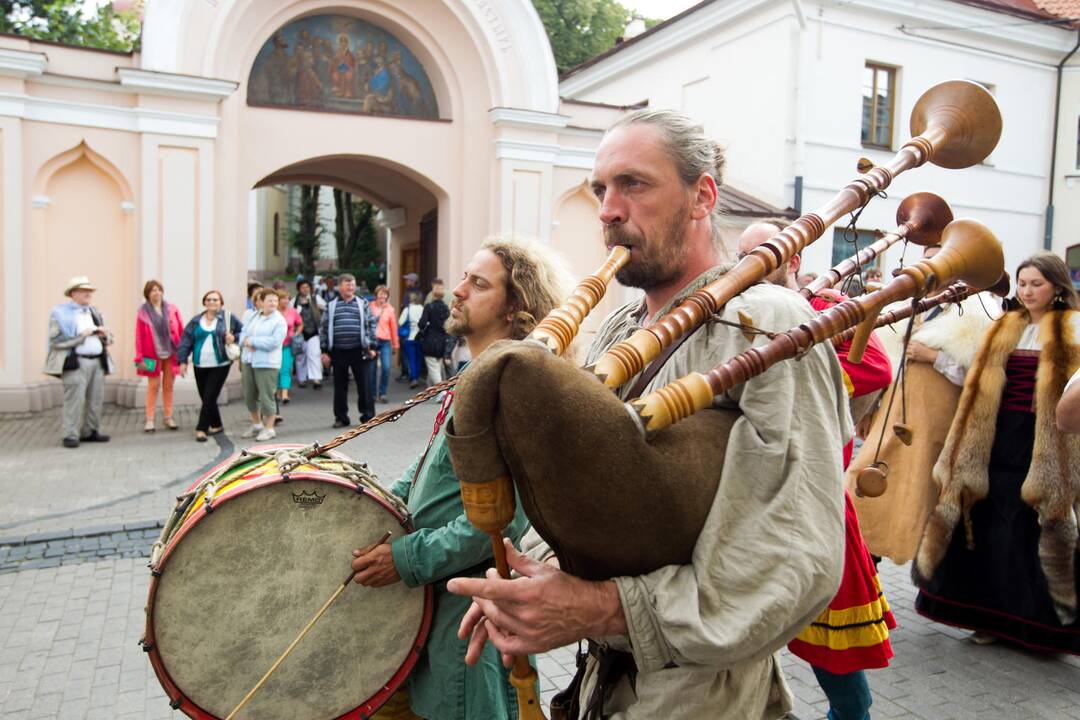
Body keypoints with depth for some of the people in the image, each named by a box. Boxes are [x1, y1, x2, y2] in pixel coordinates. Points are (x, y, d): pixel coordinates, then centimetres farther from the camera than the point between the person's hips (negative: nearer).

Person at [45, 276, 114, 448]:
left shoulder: (94, 312, 21)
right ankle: (71, 436, -3)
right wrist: (81, 335, -15)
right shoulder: (60, 313, 1)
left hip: (98, 361, 6)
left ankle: (90, 432, 14)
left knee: (95, 400, 5)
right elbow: (55, 339, -9)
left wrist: (104, 334, -1)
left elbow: (108, 340, 22)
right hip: (75, 362, -6)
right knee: (75, 400, -8)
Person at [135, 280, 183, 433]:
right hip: (153, 355, -2)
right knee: (153, 386, 1)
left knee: (168, 386, 9)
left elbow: (181, 331, 3)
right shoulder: (143, 312, -1)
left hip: (171, 354, 2)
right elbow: (139, 337, -3)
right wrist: (140, 358, -8)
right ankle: (150, 419, 8)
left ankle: (168, 417, 17)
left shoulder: (172, 309, 3)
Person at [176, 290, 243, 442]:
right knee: (206, 398, 9)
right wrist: (183, 361, -2)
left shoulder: (229, 318, 1)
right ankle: (217, 425, 27)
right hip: (200, 366, 4)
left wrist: (234, 338, -12)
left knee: (209, 397, -8)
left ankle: (201, 428, 0)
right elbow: (186, 341, 5)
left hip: (220, 365, -4)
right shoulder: (196, 321, 8)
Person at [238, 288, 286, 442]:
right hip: (248, 361, 7)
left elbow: (273, 342, -20)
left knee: (266, 396, -4)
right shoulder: (253, 316, 12)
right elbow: (243, 333, 10)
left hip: (266, 363, -7)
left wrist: (251, 341, -13)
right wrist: (247, 343, -12)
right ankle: (256, 425, 32)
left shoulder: (279, 321, -9)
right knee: (249, 395, 15)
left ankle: (269, 429, 10)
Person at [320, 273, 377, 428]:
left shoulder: (363, 304, 8)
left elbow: (371, 325, 7)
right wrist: (325, 351, 3)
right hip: (338, 352, 1)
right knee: (340, 386, 6)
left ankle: (368, 416, 10)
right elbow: (324, 329, 8)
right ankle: (341, 417, 17)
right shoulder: (331, 306, 9)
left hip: (359, 351, -1)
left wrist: (372, 347, 0)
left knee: (364, 385, 0)